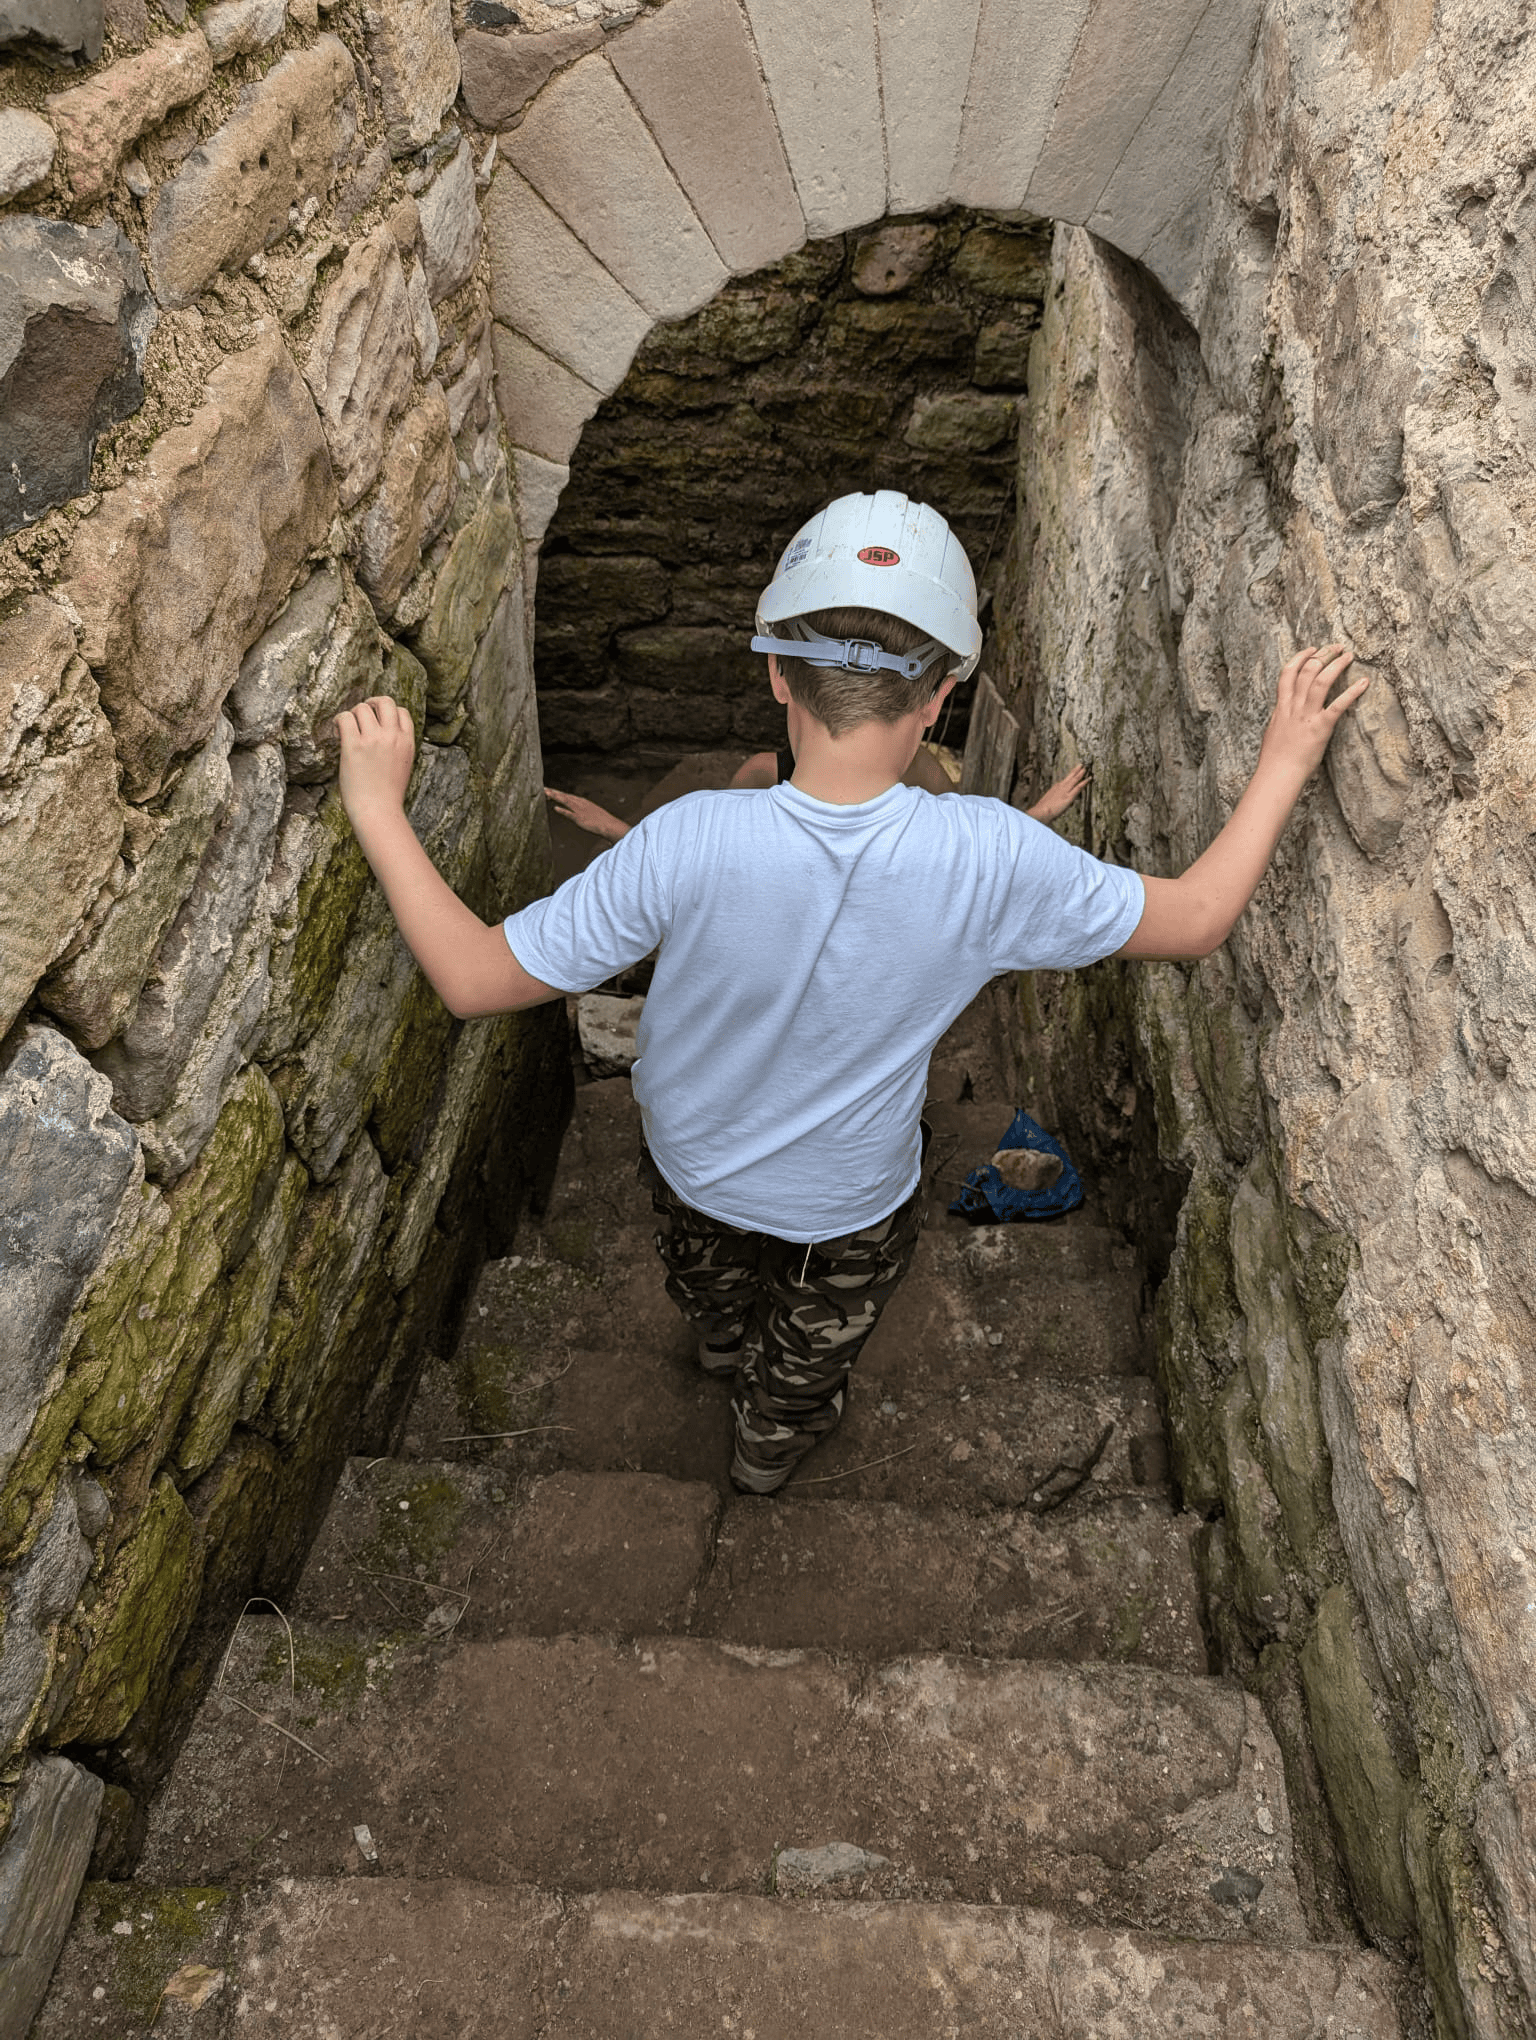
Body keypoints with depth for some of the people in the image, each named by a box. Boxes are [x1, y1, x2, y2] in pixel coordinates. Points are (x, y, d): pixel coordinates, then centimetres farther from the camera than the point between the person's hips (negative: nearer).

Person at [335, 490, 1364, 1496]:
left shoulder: (689, 843, -36)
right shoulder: (992, 860, -34)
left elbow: (474, 980, -28)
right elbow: (1197, 918, -18)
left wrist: (379, 806, -21)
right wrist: (1284, 764, -8)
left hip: (691, 1160, 2)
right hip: (850, 1200, -1)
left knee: (710, 1278, 39)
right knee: (814, 1343, 34)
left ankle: (724, 1344, 73)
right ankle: (770, 1444, 64)